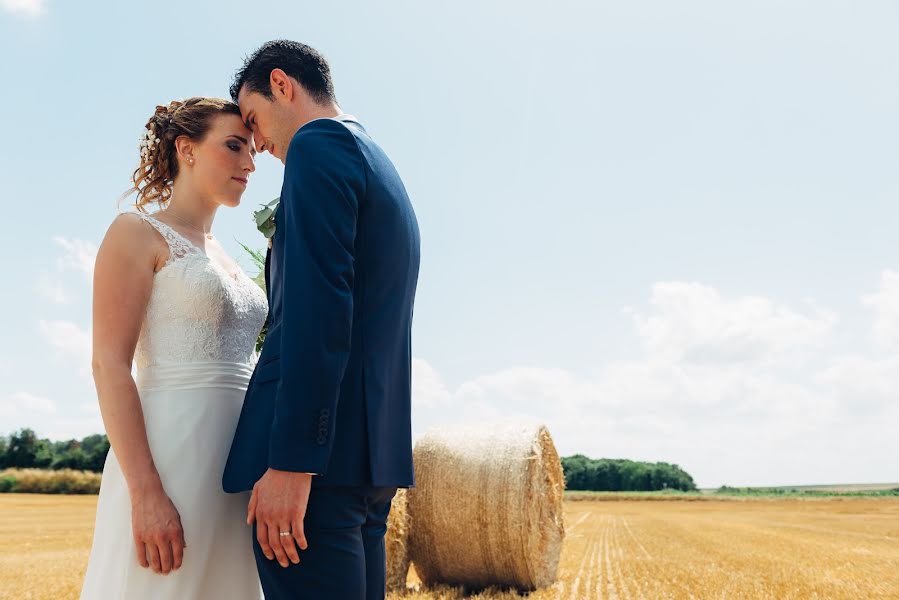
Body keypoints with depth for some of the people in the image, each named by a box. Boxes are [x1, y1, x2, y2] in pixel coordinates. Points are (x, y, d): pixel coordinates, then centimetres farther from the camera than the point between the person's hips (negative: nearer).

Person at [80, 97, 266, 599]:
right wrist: (147, 493, -20)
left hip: (240, 461, 7)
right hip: (171, 453, -7)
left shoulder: (221, 255, 21)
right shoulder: (136, 233, -1)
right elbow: (109, 365, -10)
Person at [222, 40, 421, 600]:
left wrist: (290, 462, -21)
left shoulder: (319, 142, -4)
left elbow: (319, 305, -18)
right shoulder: (385, 171, 24)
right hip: (376, 447, 10)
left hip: (318, 448, -10)